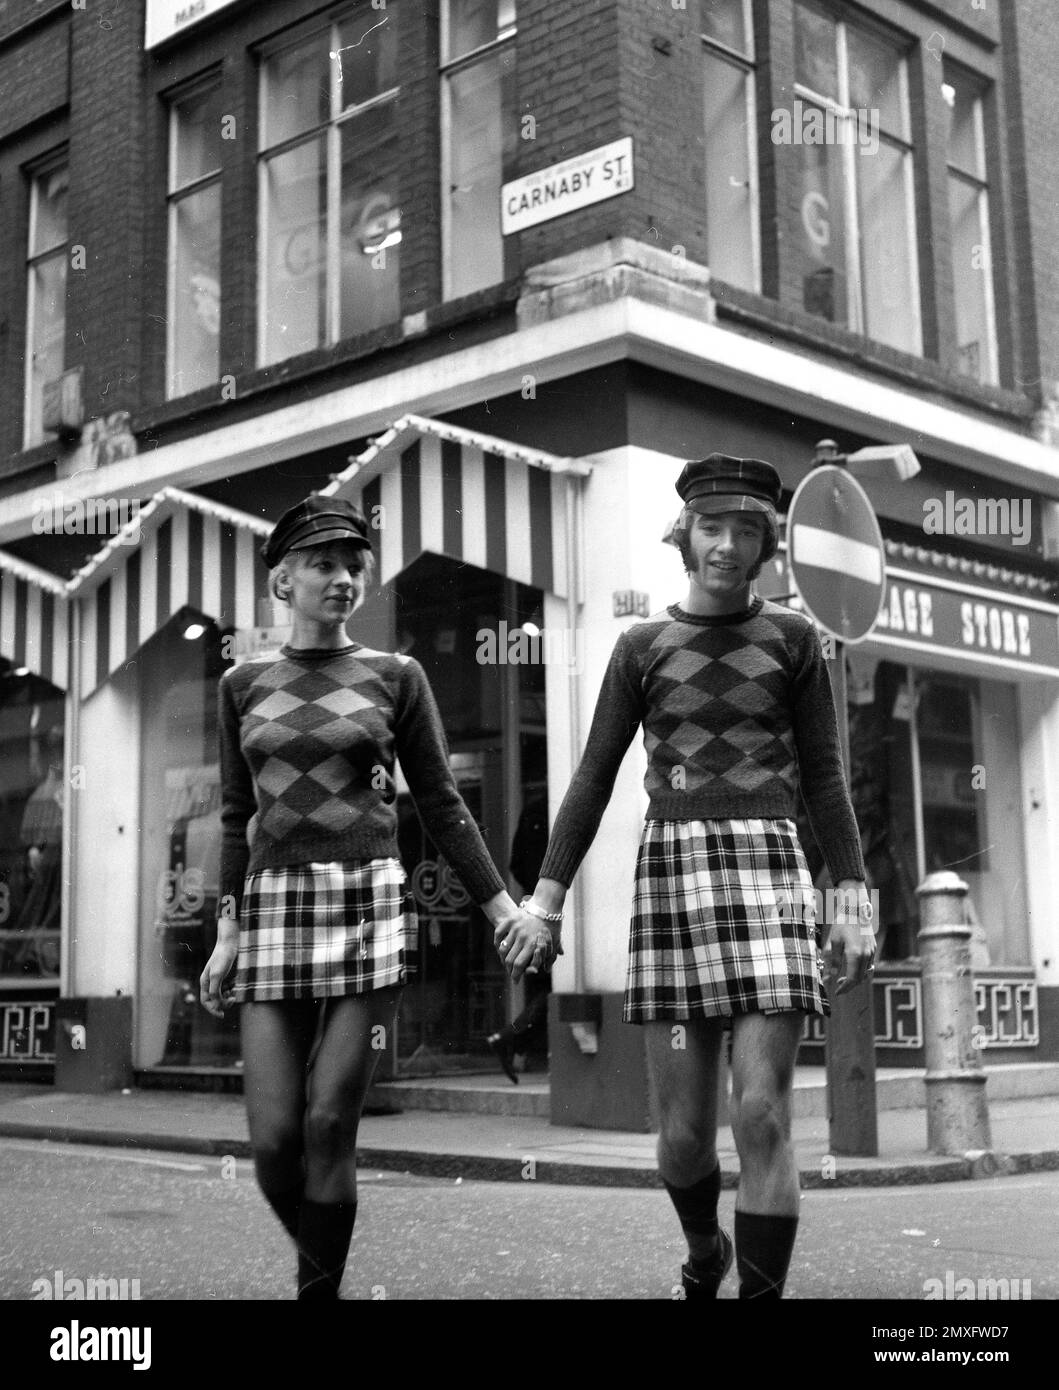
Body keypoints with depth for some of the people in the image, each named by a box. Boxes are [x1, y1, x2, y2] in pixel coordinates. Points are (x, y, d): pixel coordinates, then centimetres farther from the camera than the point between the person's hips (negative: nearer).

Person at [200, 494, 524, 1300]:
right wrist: (228, 933, 9)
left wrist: (504, 908, 0)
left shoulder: (396, 677, 5)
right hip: (275, 909, 2)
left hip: (371, 907, -2)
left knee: (329, 1129, -7)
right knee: (274, 1140, -3)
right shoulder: (244, 685, 11)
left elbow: (441, 804, 5)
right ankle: (324, 1266, 26)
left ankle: (320, 1290, 9)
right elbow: (239, 817, 14)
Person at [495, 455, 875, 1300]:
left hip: (770, 877, -1)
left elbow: (824, 778, 8)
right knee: (684, 1132, 3)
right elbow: (594, 780, 10)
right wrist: (545, 900, 3)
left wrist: (857, 905, -1)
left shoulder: (793, 638, 9)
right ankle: (706, 1248, 36)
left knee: (762, 1118, -14)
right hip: (672, 875, 1)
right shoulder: (642, 646, 10)